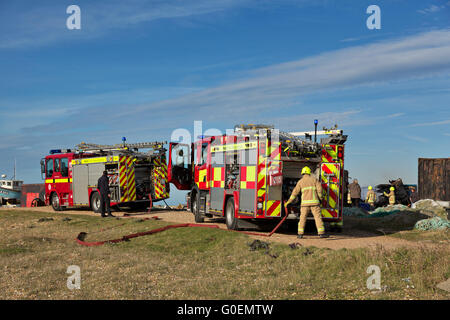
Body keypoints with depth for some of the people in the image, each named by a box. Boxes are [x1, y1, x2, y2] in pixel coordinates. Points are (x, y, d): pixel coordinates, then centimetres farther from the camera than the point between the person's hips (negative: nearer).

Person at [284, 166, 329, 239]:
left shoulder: (300, 181, 8)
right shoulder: (314, 179, 8)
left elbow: (295, 192, 4)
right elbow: (319, 189, -2)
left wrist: (288, 202, 9)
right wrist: (320, 198, 11)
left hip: (305, 203, 1)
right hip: (314, 202, -1)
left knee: (303, 218, 7)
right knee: (318, 217, 1)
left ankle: (300, 234, 3)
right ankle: (321, 233, -2)